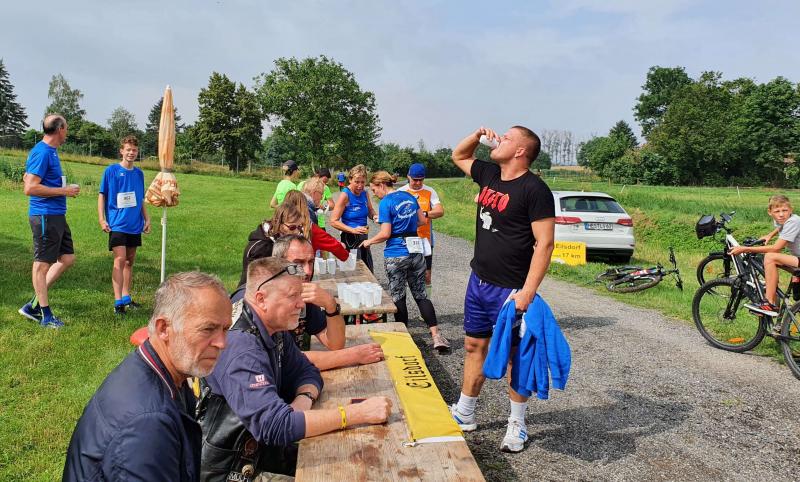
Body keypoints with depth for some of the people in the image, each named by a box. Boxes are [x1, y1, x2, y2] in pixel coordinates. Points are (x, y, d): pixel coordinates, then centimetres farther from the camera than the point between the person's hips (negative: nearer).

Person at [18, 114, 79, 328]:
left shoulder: (50, 151, 14)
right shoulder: (42, 152, -15)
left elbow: (28, 178, 25)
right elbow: (30, 188, -20)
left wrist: (62, 188, 15)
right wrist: (63, 191, -15)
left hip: (57, 215, 10)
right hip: (45, 216, -10)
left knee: (67, 258, 13)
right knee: (43, 263, 0)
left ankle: (34, 304, 19)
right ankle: (45, 315, 11)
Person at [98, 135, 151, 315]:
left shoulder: (139, 173, 11)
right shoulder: (111, 170, -2)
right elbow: (102, 196, -2)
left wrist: (147, 219, 13)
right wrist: (102, 219, -9)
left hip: (135, 225, 5)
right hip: (117, 224, -5)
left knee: (130, 261, 12)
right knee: (120, 260, -12)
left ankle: (126, 297, 22)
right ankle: (118, 302, -11)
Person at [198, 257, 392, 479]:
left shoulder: (275, 330, -2)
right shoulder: (242, 349, -30)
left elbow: (306, 371, 7)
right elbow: (276, 426, -36)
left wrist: (304, 399, -17)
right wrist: (359, 413, -33)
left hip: (257, 445, 7)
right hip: (230, 469, -7)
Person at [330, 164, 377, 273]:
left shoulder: (364, 193, 2)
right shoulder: (345, 195, -16)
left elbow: (370, 211, 18)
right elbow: (334, 221, -18)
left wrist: (374, 216, -6)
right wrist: (353, 230, -28)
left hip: (363, 237, 7)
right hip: (350, 239, -7)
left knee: (369, 272, 16)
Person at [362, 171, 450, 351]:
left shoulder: (385, 203, -11)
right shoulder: (409, 196, 9)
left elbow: (385, 234, -14)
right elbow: (422, 220, 14)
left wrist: (369, 241, 3)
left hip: (396, 255, -6)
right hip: (416, 251, 6)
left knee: (398, 297, 9)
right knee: (421, 294, 9)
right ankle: (436, 335, 0)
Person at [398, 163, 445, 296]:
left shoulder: (430, 191, 2)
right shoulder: (400, 192, 0)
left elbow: (440, 211, -7)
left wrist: (424, 214, -24)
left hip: (425, 239, 1)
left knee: (426, 275, 6)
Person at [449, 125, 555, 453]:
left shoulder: (534, 189, -16)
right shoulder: (489, 174, 7)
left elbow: (544, 244, -19)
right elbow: (458, 156, 26)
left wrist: (527, 292, -25)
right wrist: (479, 134, 7)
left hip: (509, 289, -7)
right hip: (478, 281, 8)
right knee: (474, 346, 16)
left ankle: (517, 425, 24)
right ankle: (464, 414, 31)